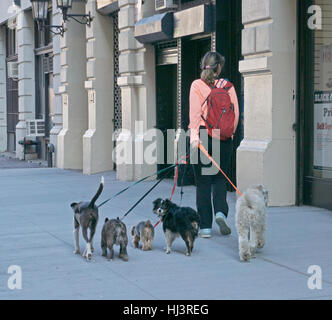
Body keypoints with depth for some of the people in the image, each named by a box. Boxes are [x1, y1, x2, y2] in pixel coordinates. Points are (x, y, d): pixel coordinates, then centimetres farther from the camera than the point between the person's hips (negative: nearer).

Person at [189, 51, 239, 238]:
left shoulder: (197, 85, -1)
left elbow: (195, 111, -11)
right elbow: (235, 112, 2)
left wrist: (194, 135, -16)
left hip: (203, 135, -2)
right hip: (224, 138, 2)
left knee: (203, 181, 4)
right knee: (220, 178, 15)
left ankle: (205, 226, 5)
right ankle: (221, 212, -9)